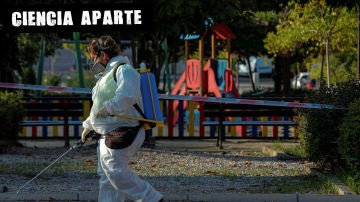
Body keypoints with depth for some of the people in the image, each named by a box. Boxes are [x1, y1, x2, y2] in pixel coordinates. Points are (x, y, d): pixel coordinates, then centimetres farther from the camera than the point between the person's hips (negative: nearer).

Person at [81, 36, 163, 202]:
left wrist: (110, 107, -30)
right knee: (106, 175, 9)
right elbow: (100, 106, 33)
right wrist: (88, 126, 28)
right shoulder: (107, 74, 24)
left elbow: (128, 95, -29)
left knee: (115, 170, -18)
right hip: (107, 134, 11)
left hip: (122, 131, -11)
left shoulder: (124, 70, -10)